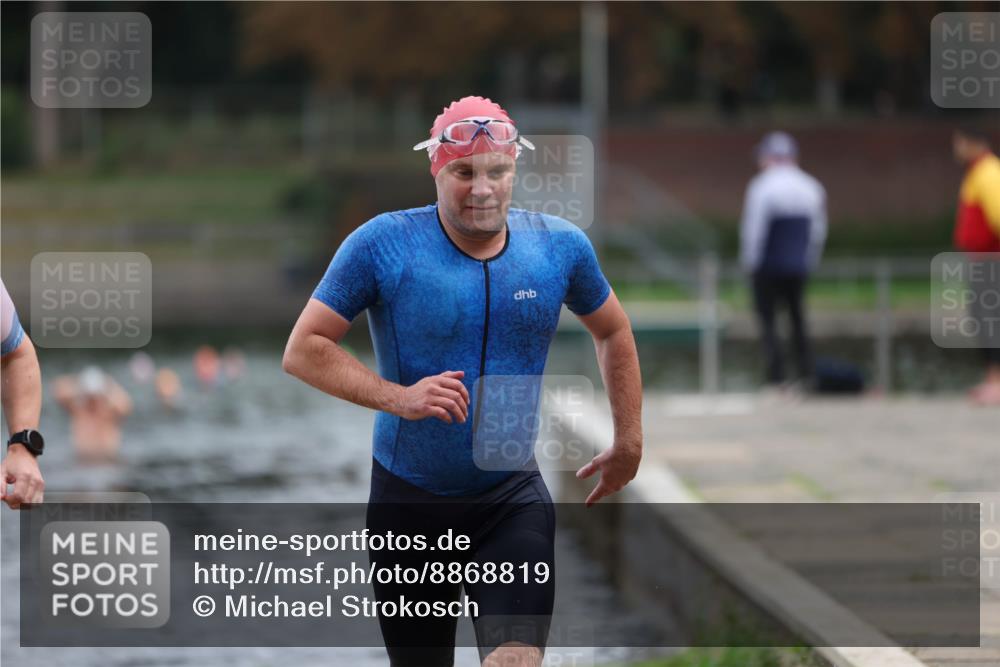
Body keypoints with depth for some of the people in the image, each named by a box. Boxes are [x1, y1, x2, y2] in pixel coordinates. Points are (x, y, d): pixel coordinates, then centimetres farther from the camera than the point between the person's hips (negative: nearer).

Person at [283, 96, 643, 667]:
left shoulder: (561, 246, -2)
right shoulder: (385, 244, -11)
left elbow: (613, 332, 17)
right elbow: (303, 350, -10)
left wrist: (629, 441, 16)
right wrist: (399, 398, -22)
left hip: (513, 497, 1)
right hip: (408, 500, -1)